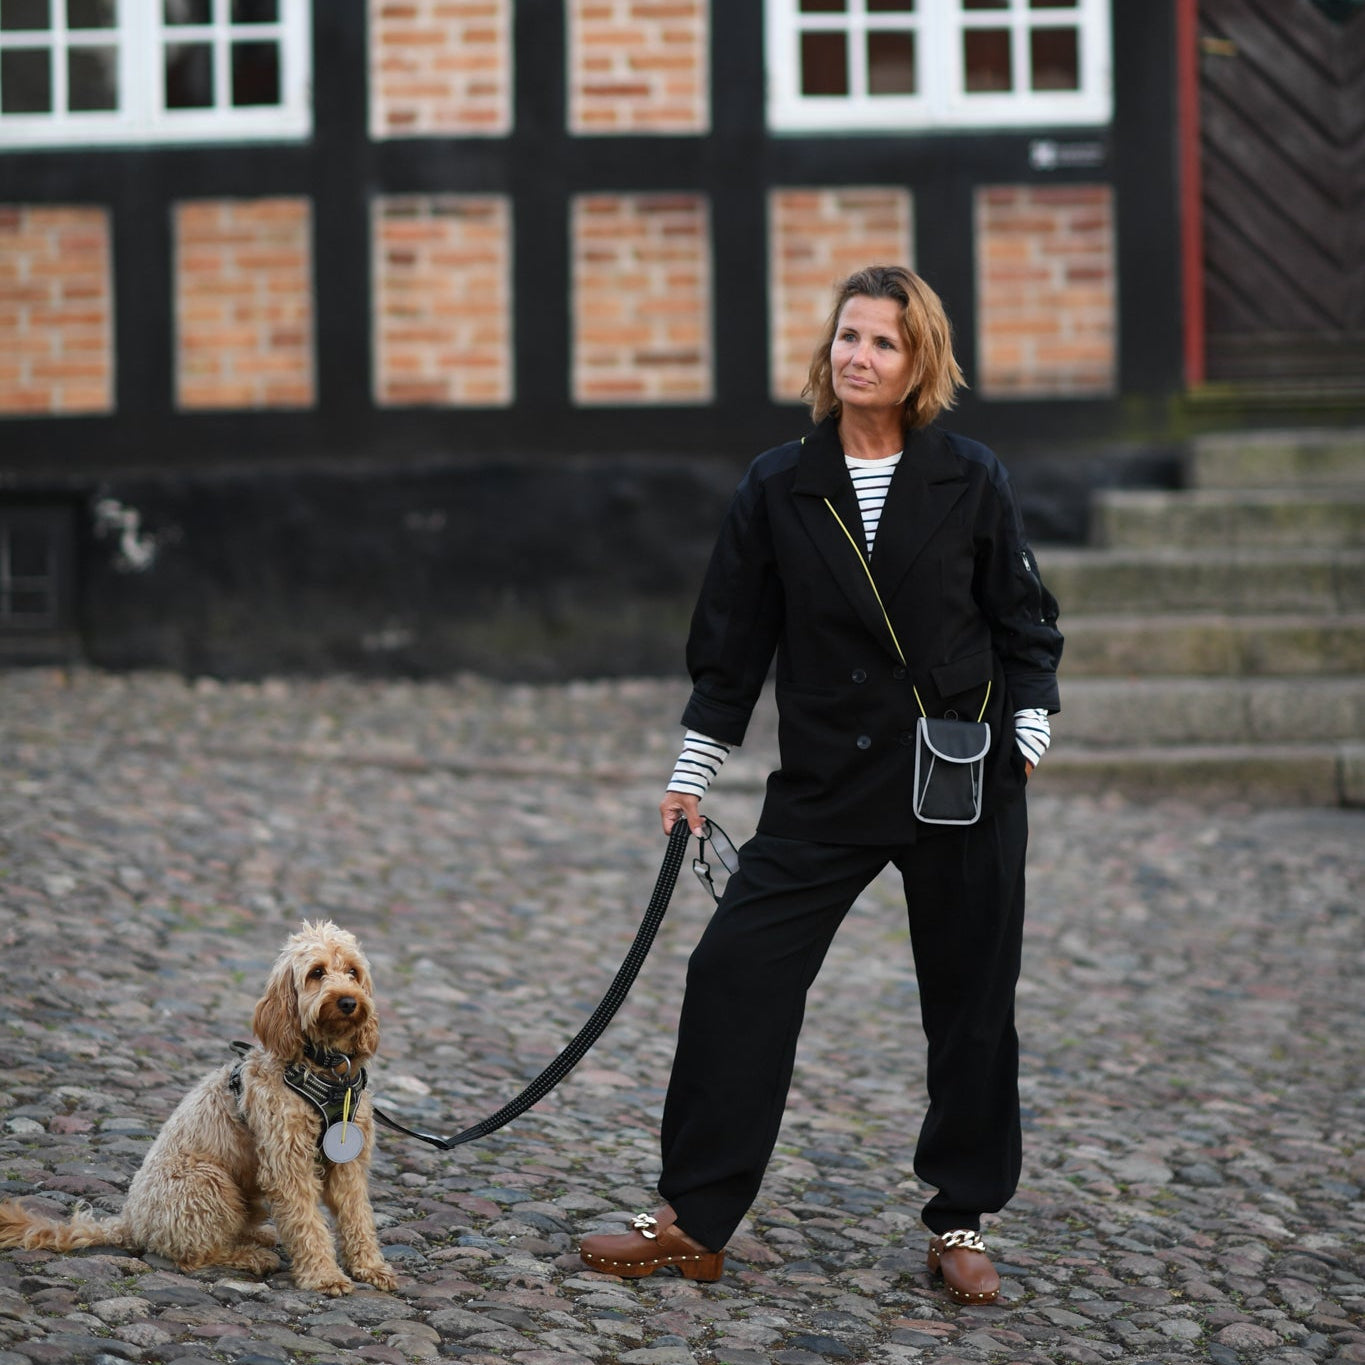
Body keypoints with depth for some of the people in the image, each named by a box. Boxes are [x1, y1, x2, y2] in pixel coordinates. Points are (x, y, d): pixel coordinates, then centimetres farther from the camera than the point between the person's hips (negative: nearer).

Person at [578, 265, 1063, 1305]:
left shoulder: (970, 482, -1)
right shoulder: (778, 488, 2)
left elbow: (1027, 624, 7)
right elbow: (732, 644, 7)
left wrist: (1027, 733, -4)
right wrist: (693, 774, 7)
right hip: (824, 789, 1)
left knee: (970, 1004, 5)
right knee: (735, 971, -6)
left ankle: (962, 1222, 21)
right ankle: (695, 1220, 3)